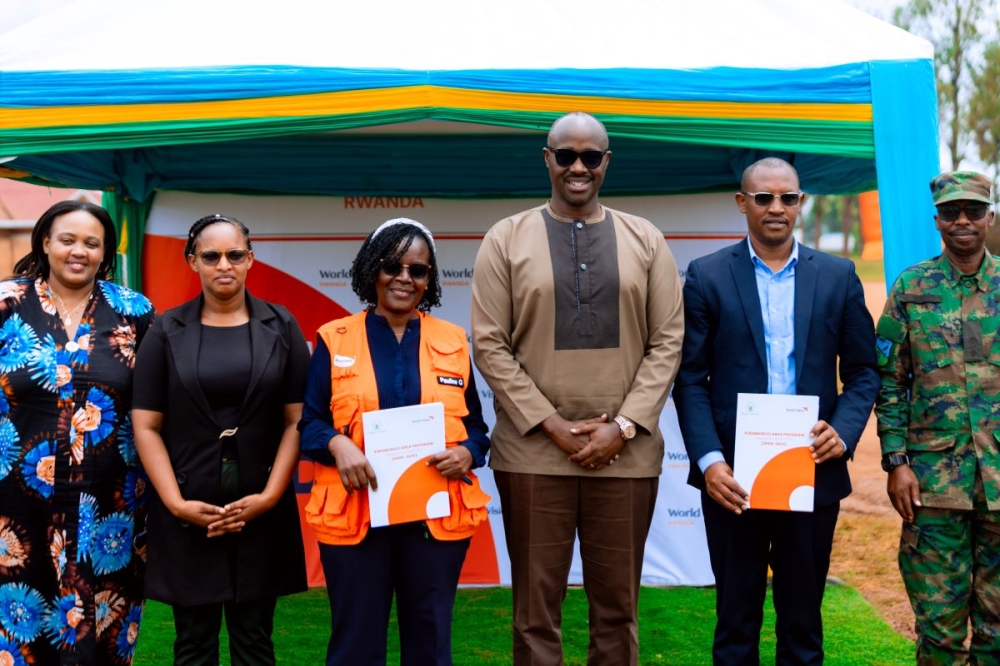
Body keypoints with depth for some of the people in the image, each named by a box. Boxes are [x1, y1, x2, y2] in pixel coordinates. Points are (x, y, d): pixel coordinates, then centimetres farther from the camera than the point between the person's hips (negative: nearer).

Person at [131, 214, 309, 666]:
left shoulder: (280, 328, 5)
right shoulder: (167, 331, 3)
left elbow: (297, 420, 0)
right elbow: (146, 426, -1)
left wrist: (270, 495, -10)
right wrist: (176, 502, -11)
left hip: (261, 510, 0)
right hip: (188, 514, 0)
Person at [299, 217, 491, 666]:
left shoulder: (452, 342, 8)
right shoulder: (334, 340, 4)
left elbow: (475, 426, 12)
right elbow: (308, 421, 4)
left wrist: (467, 454, -9)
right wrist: (336, 444, -17)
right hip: (353, 515, -1)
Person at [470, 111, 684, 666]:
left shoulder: (645, 240, 7)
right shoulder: (506, 239, 3)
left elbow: (668, 341, 4)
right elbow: (489, 345, -2)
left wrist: (623, 425, -8)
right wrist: (554, 426, -9)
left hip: (626, 453, 1)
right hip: (532, 451, -1)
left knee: (617, 608, 10)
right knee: (536, 609, 7)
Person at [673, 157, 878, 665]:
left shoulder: (838, 277, 6)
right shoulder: (707, 276, 1)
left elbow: (863, 371, 8)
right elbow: (691, 377, -2)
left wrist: (843, 433, -10)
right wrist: (708, 460, -12)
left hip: (813, 471, 2)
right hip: (733, 477, -1)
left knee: (803, 618, 12)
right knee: (736, 618, 10)